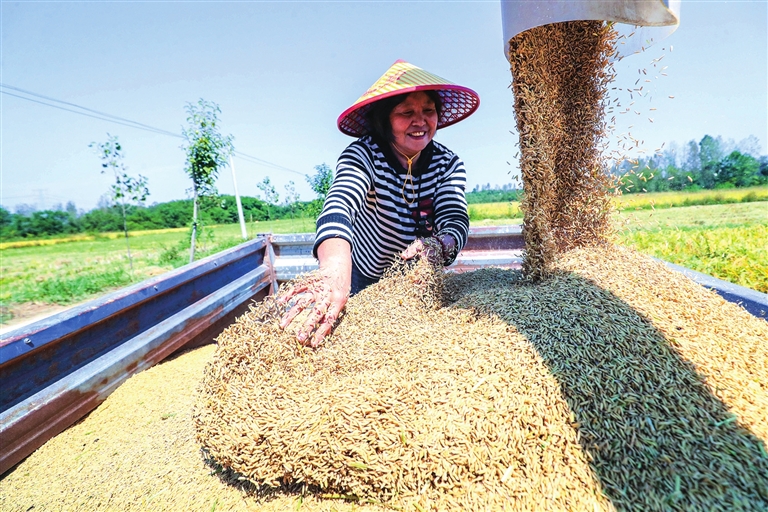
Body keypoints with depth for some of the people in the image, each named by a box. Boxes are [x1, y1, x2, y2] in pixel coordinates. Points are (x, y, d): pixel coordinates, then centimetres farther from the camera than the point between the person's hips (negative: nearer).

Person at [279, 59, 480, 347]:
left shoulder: (448, 165, -11)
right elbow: (338, 207, -42)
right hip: (361, 279, -2)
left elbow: (456, 221, -24)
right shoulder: (363, 155, -22)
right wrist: (335, 274, -62)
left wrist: (437, 246, -49)